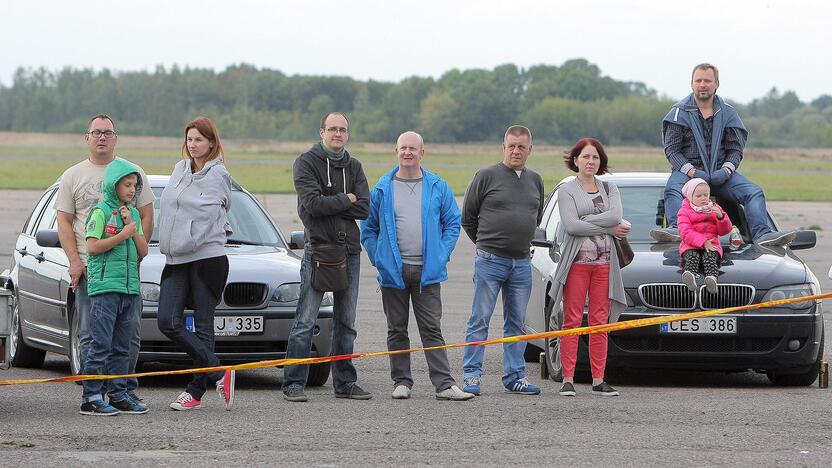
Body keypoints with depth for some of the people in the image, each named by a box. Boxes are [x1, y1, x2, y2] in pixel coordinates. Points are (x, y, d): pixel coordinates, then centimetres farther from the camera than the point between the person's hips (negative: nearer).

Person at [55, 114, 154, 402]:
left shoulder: (133, 172, 10)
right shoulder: (73, 176, 10)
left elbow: (146, 217, 8)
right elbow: (64, 222, 6)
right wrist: (74, 261, -6)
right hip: (87, 267, 0)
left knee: (130, 333, -1)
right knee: (89, 335, -2)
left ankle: (126, 389, 8)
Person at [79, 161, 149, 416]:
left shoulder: (134, 213, 17)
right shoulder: (101, 212, -4)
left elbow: (143, 251, 12)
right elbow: (92, 247, -13)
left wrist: (132, 226, 0)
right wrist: (123, 235, -11)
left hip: (129, 287, 7)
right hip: (104, 287, -7)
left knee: (122, 346, 9)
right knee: (101, 344, -9)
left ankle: (118, 395, 14)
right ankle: (91, 398, -8)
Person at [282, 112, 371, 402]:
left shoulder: (353, 167, 12)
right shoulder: (307, 163, -2)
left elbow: (364, 209, -2)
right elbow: (312, 203, -17)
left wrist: (328, 206, -10)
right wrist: (346, 200, -6)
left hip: (349, 250, 5)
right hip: (318, 247, -5)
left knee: (347, 322, 10)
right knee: (306, 321, -8)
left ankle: (345, 382, 17)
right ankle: (293, 384, -7)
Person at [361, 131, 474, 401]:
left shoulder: (438, 187, 5)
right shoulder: (382, 189, 5)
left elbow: (453, 223, 10)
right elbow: (368, 227, 10)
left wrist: (441, 255, -1)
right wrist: (378, 258, -1)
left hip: (427, 271, -1)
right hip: (393, 272, 1)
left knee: (432, 329, -3)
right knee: (397, 330, 6)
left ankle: (444, 384, -6)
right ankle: (401, 382, 13)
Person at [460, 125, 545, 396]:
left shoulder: (535, 181, 10)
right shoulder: (486, 177, -4)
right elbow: (468, 217, 3)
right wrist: (487, 243, 8)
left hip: (522, 263, 5)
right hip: (490, 261, -5)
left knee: (516, 323, 8)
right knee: (480, 321, -3)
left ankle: (515, 377, 13)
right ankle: (472, 375, -1)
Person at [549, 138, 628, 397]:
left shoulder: (609, 189, 15)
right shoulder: (567, 190, 3)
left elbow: (616, 216, -4)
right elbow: (571, 225, -11)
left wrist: (586, 221, -10)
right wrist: (609, 228, -7)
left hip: (604, 261, 3)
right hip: (577, 260, -3)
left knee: (600, 322, 3)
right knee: (572, 320, -5)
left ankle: (598, 380, 5)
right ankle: (568, 379, -5)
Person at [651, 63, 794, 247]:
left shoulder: (728, 113, 12)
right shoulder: (680, 112, 5)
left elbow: (736, 149, 10)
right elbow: (671, 149, -1)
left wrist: (725, 171, -11)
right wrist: (692, 171, -17)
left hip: (720, 172, 3)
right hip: (687, 169, -2)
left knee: (754, 192, -20)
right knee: (673, 190, -36)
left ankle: (762, 234, -36)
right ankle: (675, 229, -56)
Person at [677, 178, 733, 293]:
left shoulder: (714, 209, 22)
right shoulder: (685, 211, 11)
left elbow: (725, 231, 16)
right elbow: (685, 232, -6)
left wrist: (721, 216, -6)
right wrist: (703, 242, -20)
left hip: (711, 244, 1)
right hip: (691, 246, -1)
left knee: (709, 257, -32)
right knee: (692, 256, -34)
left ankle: (712, 279, -60)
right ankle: (690, 275, -64)